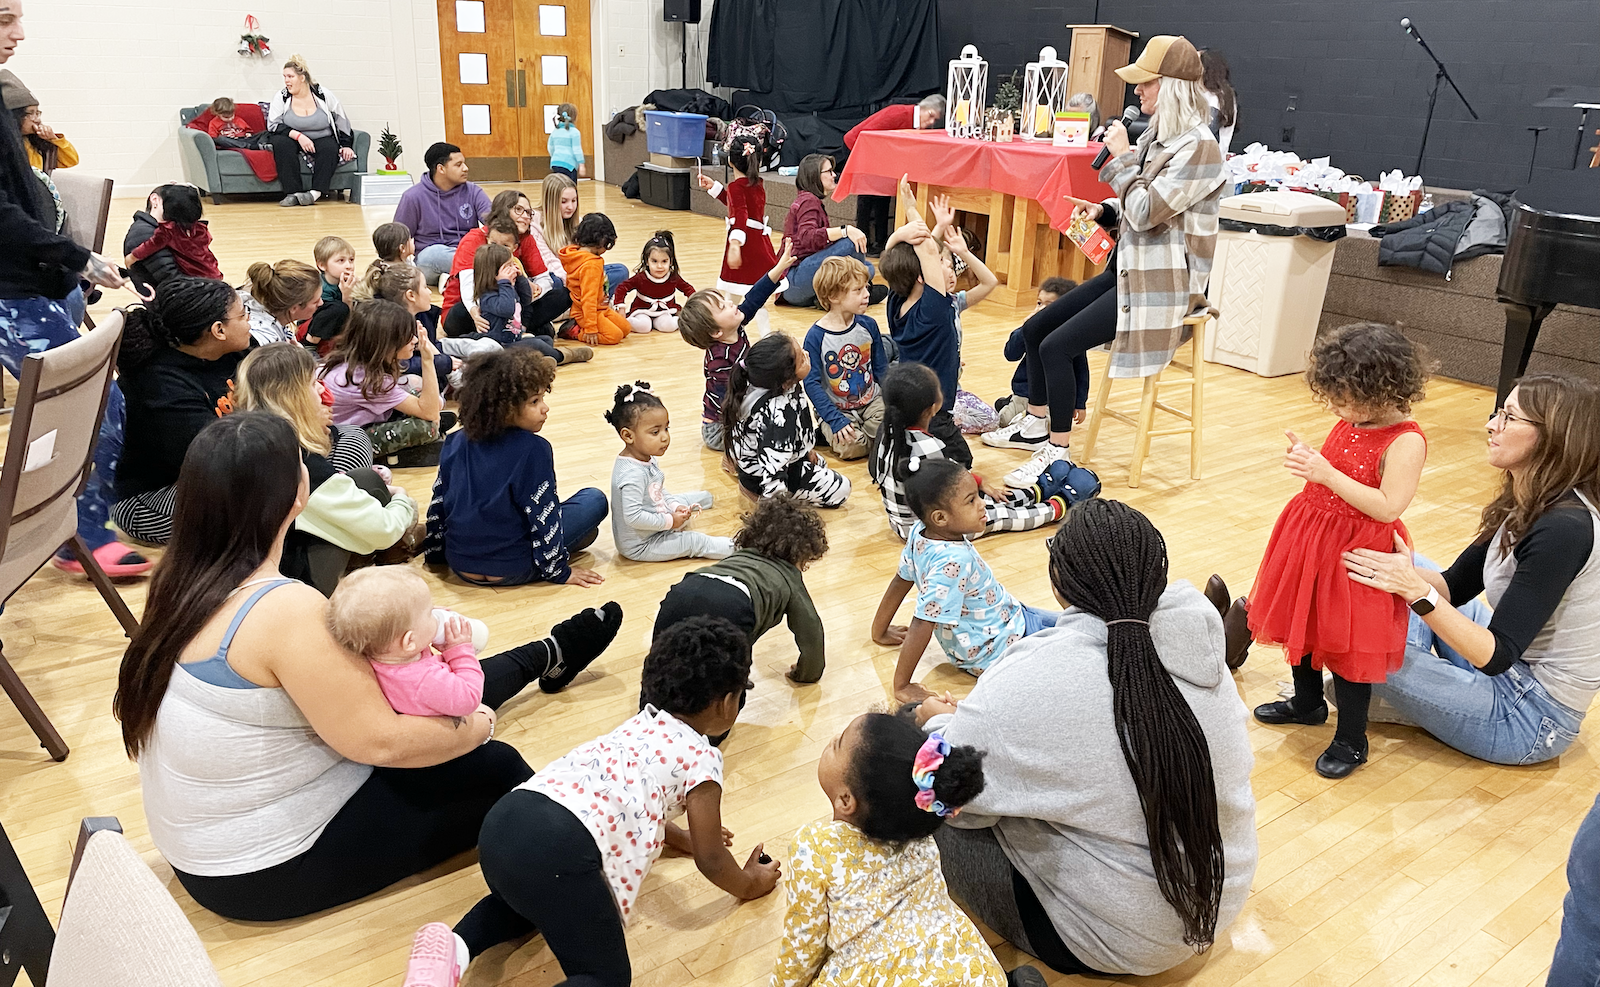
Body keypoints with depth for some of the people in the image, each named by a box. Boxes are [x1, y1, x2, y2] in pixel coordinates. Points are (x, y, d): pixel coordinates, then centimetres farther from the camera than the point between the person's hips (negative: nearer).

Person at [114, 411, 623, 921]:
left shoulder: (185, 579, -5)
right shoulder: (288, 610, -32)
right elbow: (380, 742, -28)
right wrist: (476, 726, -11)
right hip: (270, 870, -8)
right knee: (495, 769, 2)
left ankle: (551, 653, 43)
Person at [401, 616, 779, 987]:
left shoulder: (641, 722, 28)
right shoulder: (702, 757, 7)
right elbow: (710, 860, 14)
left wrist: (686, 837, 55)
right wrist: (749, 883, 33)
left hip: (504, 822, 8)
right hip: (561, 846, -8)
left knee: (529, 897, 39)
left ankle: (453, 946, 12)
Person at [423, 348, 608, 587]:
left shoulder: (456, 442, 1)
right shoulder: (534, 449, -17)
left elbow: (438, 503, 10)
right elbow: (543, 514, -14)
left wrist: (434, 551, 22)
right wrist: (558, 570, -4)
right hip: (510, 571, -7)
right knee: (594, 500, 5)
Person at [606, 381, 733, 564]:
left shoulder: (649, 459, -2)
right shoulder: (633, 475, -34)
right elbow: (633, 517, -38)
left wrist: (675, 506, -4)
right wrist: (669, 522, -28)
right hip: (639, 546, -11)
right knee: (694, 541, -15)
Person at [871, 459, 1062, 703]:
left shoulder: (919, 533, -12)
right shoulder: (952, 561, -36)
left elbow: (901, 581, 1)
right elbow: (922, 625, -35)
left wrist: (880, 632, 15)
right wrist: (902, 688, -29)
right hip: (996, 652, -9)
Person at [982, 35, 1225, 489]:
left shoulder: (1198, 146, -18)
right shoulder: (1156, 135, 10)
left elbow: (1146, 211, -24)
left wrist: (1121, 157, -14)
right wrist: (1104, 210, 1)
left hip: (1164, 282, -10)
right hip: (1130, 269, 10)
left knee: (1057, 346, -19)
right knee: (1035, 329, 9)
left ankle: (1057, 452, -6)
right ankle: (1035, 425, 23)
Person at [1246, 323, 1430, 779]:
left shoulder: (1406, 441, -20)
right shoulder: (1350, 423, 4)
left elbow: (1388, 506, -27)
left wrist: (1327, 474, -29)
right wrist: (1306, 458, -3)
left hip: (1357, 552, -8)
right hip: (1311, 538, 8)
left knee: (1348, 644, 1)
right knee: (1302, 622, 22)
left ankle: (1351, 740, 18)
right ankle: (1307, 702, 45)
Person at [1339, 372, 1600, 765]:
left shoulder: (1564, 529, -27)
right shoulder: (1525, 506, 2)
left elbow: (1495, 656, -29)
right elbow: (1454, 587, 5)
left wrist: (1417, 590, -36)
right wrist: (1407, 574, -13)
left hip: (1531, 720, -10)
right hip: (1513, 674, 10)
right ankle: (1416, 677, 3)